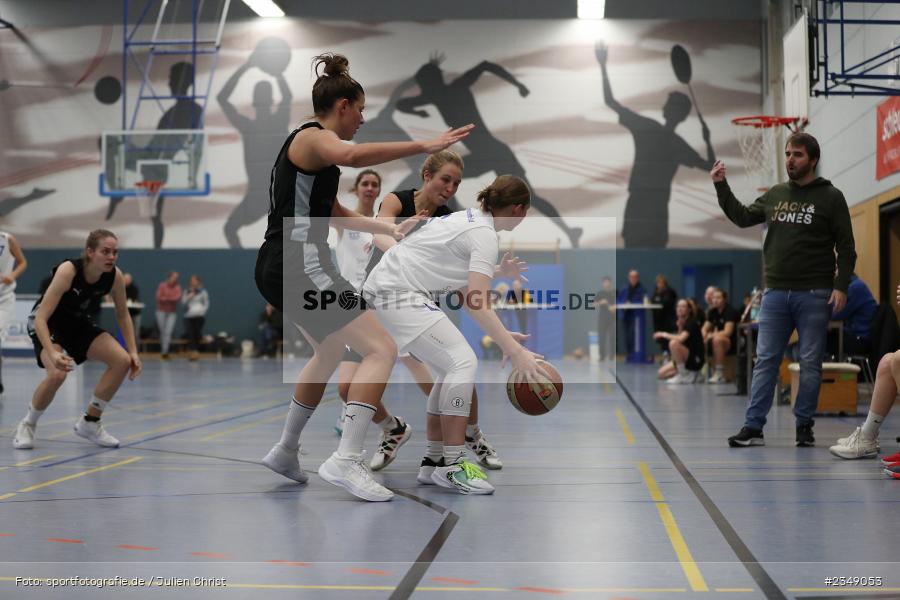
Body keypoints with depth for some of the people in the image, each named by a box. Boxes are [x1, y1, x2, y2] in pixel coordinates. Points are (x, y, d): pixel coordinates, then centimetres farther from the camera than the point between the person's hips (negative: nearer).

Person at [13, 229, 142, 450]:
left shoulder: (115, 276, -18)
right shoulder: (68, 270, -33)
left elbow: (123, 315, 0)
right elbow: (41, 318, -35)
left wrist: (133, 352, -9)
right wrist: (53, 354, -49)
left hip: (77, 322, 6)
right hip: (47, 323, -5)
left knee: (122, 361, -12)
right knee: (57, 373, -31)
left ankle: (90, 422, 5)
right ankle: (27, 425, -2)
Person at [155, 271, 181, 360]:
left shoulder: (177, 287, 3)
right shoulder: (162, 285, -1)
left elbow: (178, 297, -11)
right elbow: (158, 297, -10)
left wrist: (166, 298, -14)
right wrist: (172, 299, -14)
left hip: (172, 312, 1)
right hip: (161, 311, 0)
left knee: (168, 332, -11)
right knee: (162, 332, 5)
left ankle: (164, 352, -15)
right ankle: (163, 350, 15)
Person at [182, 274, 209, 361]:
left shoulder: (203, 291, 7)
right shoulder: (187, 292, 15)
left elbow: (206, 304, 8)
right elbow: (183, 301, 3)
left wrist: (202, 311, -5)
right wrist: (190, 295, -7)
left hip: (199, 316, -2)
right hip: (188, 316, 2)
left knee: (197, 333, -11)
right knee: (190, 333, -12)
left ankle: (196, 352, 4)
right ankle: (194, 351, -16)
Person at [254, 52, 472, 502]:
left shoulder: (312, 147, 22)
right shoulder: (313, 138, -8)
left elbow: (336, 214, 33)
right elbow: (352, 156, -33)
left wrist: (390, 229, 30)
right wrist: (424, 146, -34)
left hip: (281, 268, 11)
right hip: (301, 266, -11)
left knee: (329, 352, 30)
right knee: (381, 350, -15)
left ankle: (286, 452, 36)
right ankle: (346, 460, -23)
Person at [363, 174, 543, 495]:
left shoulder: (470, 218, 14)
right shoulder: (484, 235, -15)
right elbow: (477, 304, -26)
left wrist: (497, 271, 32)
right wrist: (514, 351, -33)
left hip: (387, 286, 10)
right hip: (399, 292, -10)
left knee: (452, 370, 10)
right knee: (463, 362, -18)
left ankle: (433, 463, 12)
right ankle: (452, 465, -17)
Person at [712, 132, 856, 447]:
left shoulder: (830, 197, 0)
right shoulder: (775, 194, 12)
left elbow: (846, 247, -2)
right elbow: (742, 217, 21)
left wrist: (841, 286, -12)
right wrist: (721, 186, 11)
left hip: (814, 295, -3)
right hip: (775, 293, 4)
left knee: (810, 362, 3)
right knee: (765, 360, 2)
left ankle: (804, 426, 12)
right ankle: (753, 427, 3)